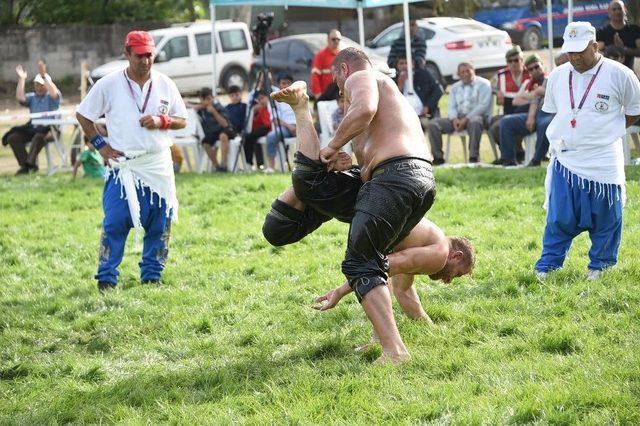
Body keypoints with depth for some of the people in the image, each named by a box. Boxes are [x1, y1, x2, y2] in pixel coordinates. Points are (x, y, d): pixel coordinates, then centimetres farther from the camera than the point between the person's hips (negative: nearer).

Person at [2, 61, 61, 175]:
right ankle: (25, 165, -23)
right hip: (32, 128, 6)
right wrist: (21, 79, 0)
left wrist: (44, 76, -24)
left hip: (49, 128, -6)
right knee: (13, 137, -17)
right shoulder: (32, 97, 21)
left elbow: (54, 94, -20)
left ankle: (30, 163, -38)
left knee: (39, 136, -40)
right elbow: (20, 98, 3)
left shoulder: (51, 97, 5)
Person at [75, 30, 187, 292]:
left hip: (159, 165, 3)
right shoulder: (109, 84, -2)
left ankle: (151, 275, 19)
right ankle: (106, 278, 0)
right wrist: (99, 144, -2)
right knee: (115, 223, -8)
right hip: (122, 166, -3)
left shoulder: (165, 84, 6)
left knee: (160, 223, 5)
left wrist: (162, 121, -9)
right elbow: (83, 115, 7)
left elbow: (182, 120, 12)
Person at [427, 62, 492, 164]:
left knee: (475, 122, -42)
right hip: (458, 118, 5)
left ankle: (474, 157, -39)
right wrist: (454, 119, -12)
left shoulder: (483, 84, 4)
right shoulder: (455, 87, 22)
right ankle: (438, 157, -16)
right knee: (433, 123, -15)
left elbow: (483, 105, -8)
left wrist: (466, 119, -18)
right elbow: (451, 106, 13)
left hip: (477, 115, -5)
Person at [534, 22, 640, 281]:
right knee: (559, 218, 3)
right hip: (565, 160, 3)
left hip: (603, 162, -3)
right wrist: (560, 135, 6)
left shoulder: (619, 75, -8)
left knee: (605, 219, 6)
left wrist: (609, 131, -1)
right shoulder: (557, 76, 5)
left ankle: (599, 264, 23)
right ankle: (547, 265, 14)